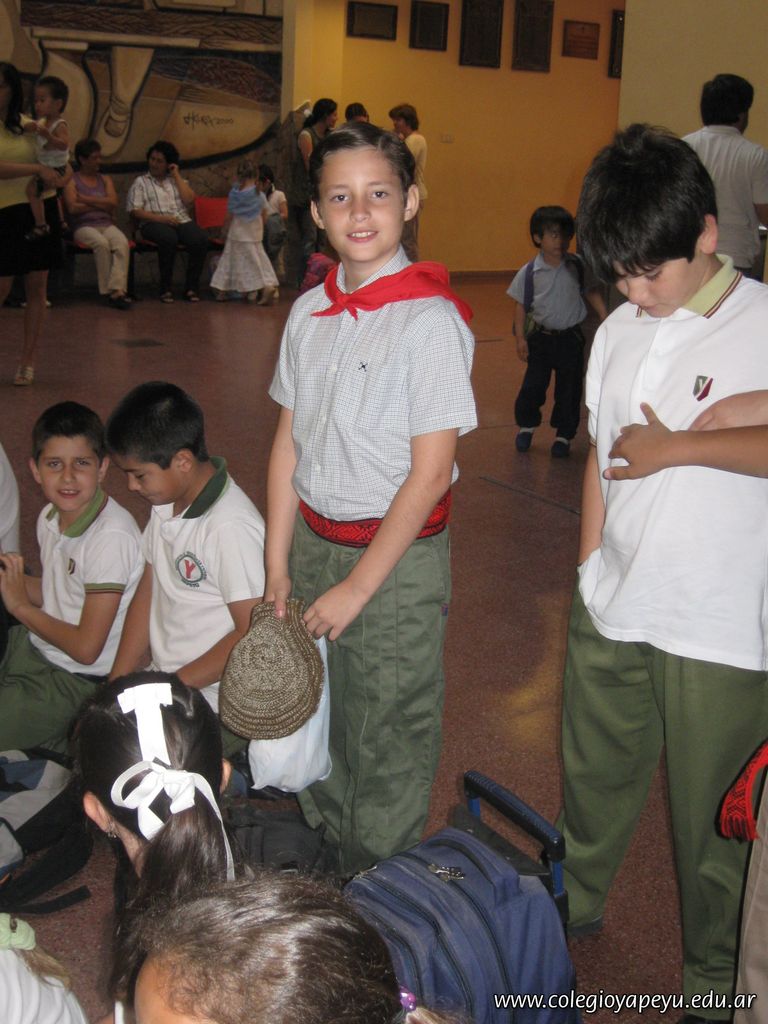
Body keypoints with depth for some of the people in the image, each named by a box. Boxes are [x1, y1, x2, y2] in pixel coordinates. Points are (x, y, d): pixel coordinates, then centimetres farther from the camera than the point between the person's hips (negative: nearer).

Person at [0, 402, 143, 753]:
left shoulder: (112, 536, -25)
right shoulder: (51, 518, 1)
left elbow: (86, 648, -22)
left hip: (76, 681, -8)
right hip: (33, 648, 8)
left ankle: (63, 748, 9)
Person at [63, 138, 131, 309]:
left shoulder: (105, 179, 21)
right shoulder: (72, 181, 8)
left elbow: (113, 203, 3)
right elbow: (73, 208, -8)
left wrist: (86, 200, -3)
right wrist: (101, 204, 0)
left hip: (107, 225, 3)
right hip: (83, 226, -3)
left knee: (122, 243, -31)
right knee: (101, 243, -36)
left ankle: (117, 289, -42)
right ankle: (109, 290, -29)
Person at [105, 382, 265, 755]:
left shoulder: (232, 528, -24)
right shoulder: (167, 503, 4)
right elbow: (148, 592, 10)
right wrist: (117, 683, 5)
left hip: (216, 709, -8)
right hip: (164, 683, 8)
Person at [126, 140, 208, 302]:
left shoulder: (177, 180, 24)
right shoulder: (141, 182, 14)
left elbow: (189, 200, 5)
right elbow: (135, 211, 1)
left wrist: (177, 176, 8)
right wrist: (162, 218, -12)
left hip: (182, 221, 3)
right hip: (154, 223, -3)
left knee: (201, 239, -30)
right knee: (169, 239, -38)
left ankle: (191, 287, -20)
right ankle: (166, 288, -26)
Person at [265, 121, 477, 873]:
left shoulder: (429, 321, -16)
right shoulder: (310, 312, 3)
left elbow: (430, 474, -17)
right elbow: (288, 442, 8)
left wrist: (356, 587, -15)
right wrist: (278, 562, 6)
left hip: (395, 557, -6)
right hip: (312, 541, 6)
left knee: (387, 737, 8)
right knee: (318, 710, 20)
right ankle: (321, 848, 44)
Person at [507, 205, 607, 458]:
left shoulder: (578, 266, -5)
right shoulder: (529, 273, -8)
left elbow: (592, 292, 6)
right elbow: (521, 305, -1)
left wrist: (605, 318, -4)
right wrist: (520, 337, -5)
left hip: (570, 337, 1)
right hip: (540, 337, -1)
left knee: (569, 389, 6)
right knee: (533, 385, 4)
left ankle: (564, 435, 20)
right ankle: (527, 425, 28)